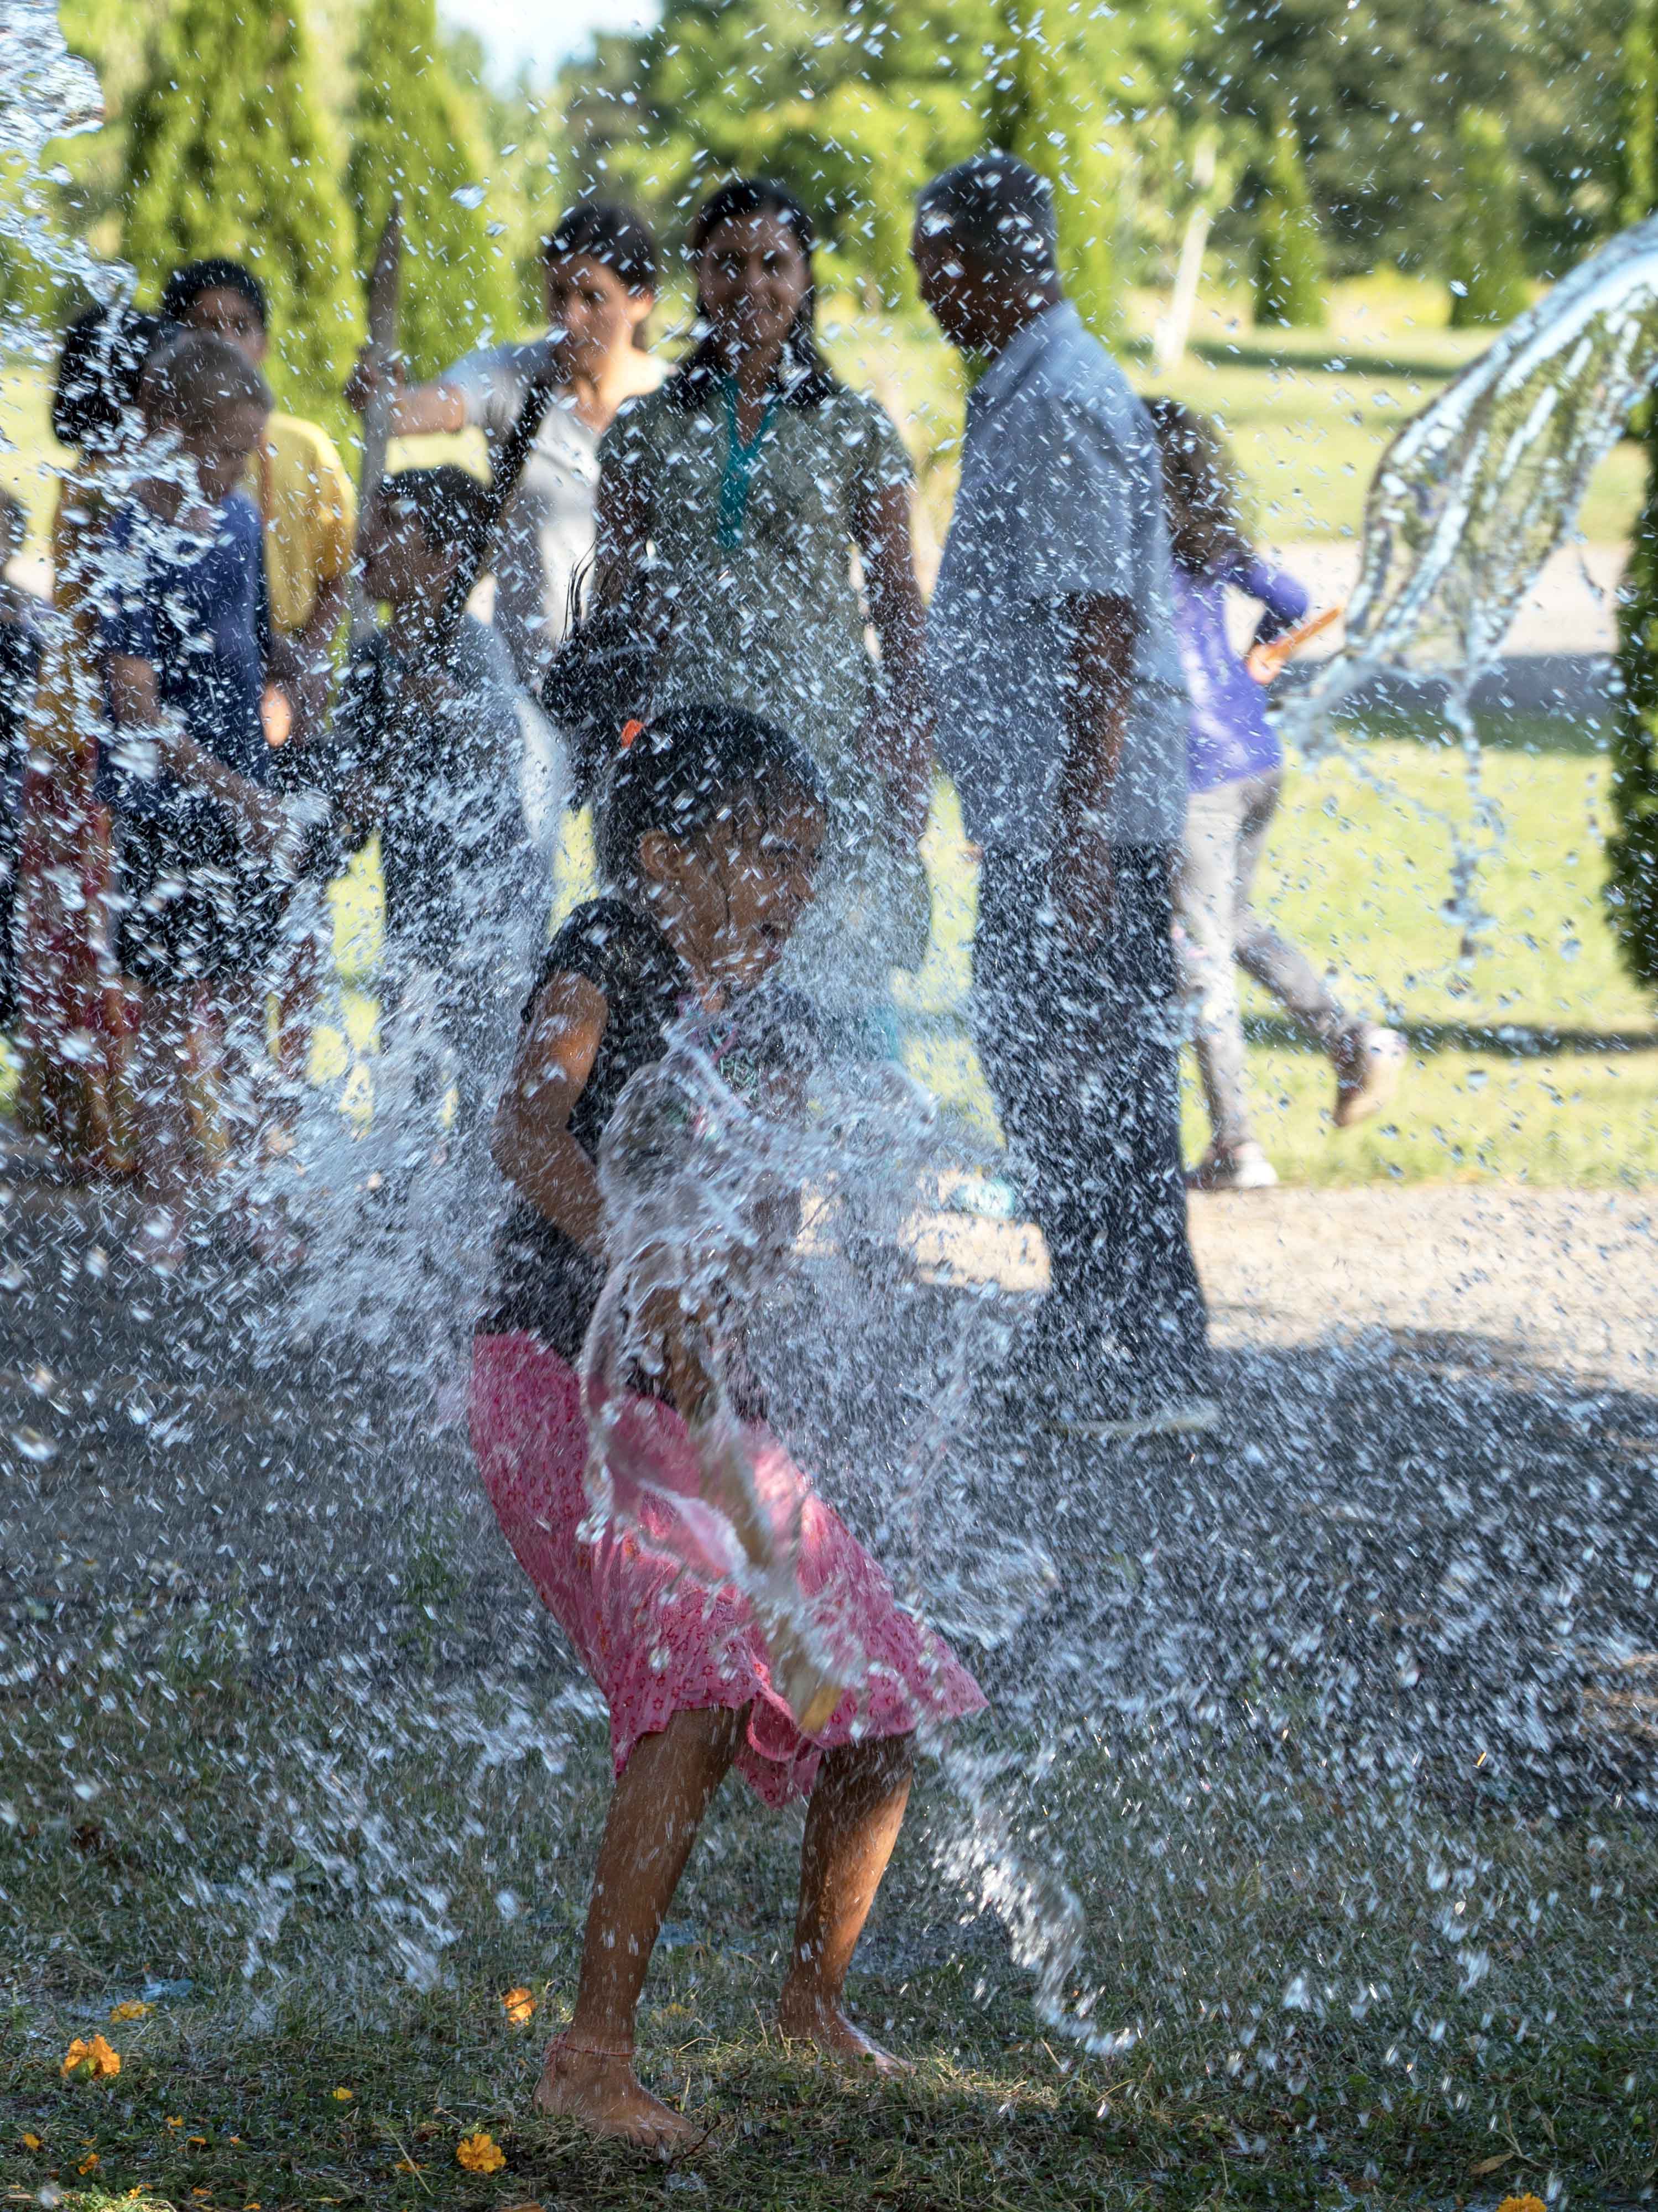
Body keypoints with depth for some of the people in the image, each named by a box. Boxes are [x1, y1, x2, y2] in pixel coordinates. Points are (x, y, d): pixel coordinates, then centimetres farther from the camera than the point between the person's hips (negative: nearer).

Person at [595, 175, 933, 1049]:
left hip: (828, 741, -1)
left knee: (841, 994, -6)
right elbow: (613, 608, 12)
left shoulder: (857, 432, 6)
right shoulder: (645, 434, 9)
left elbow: (901, 610, 6)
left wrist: (912, 763, -2)